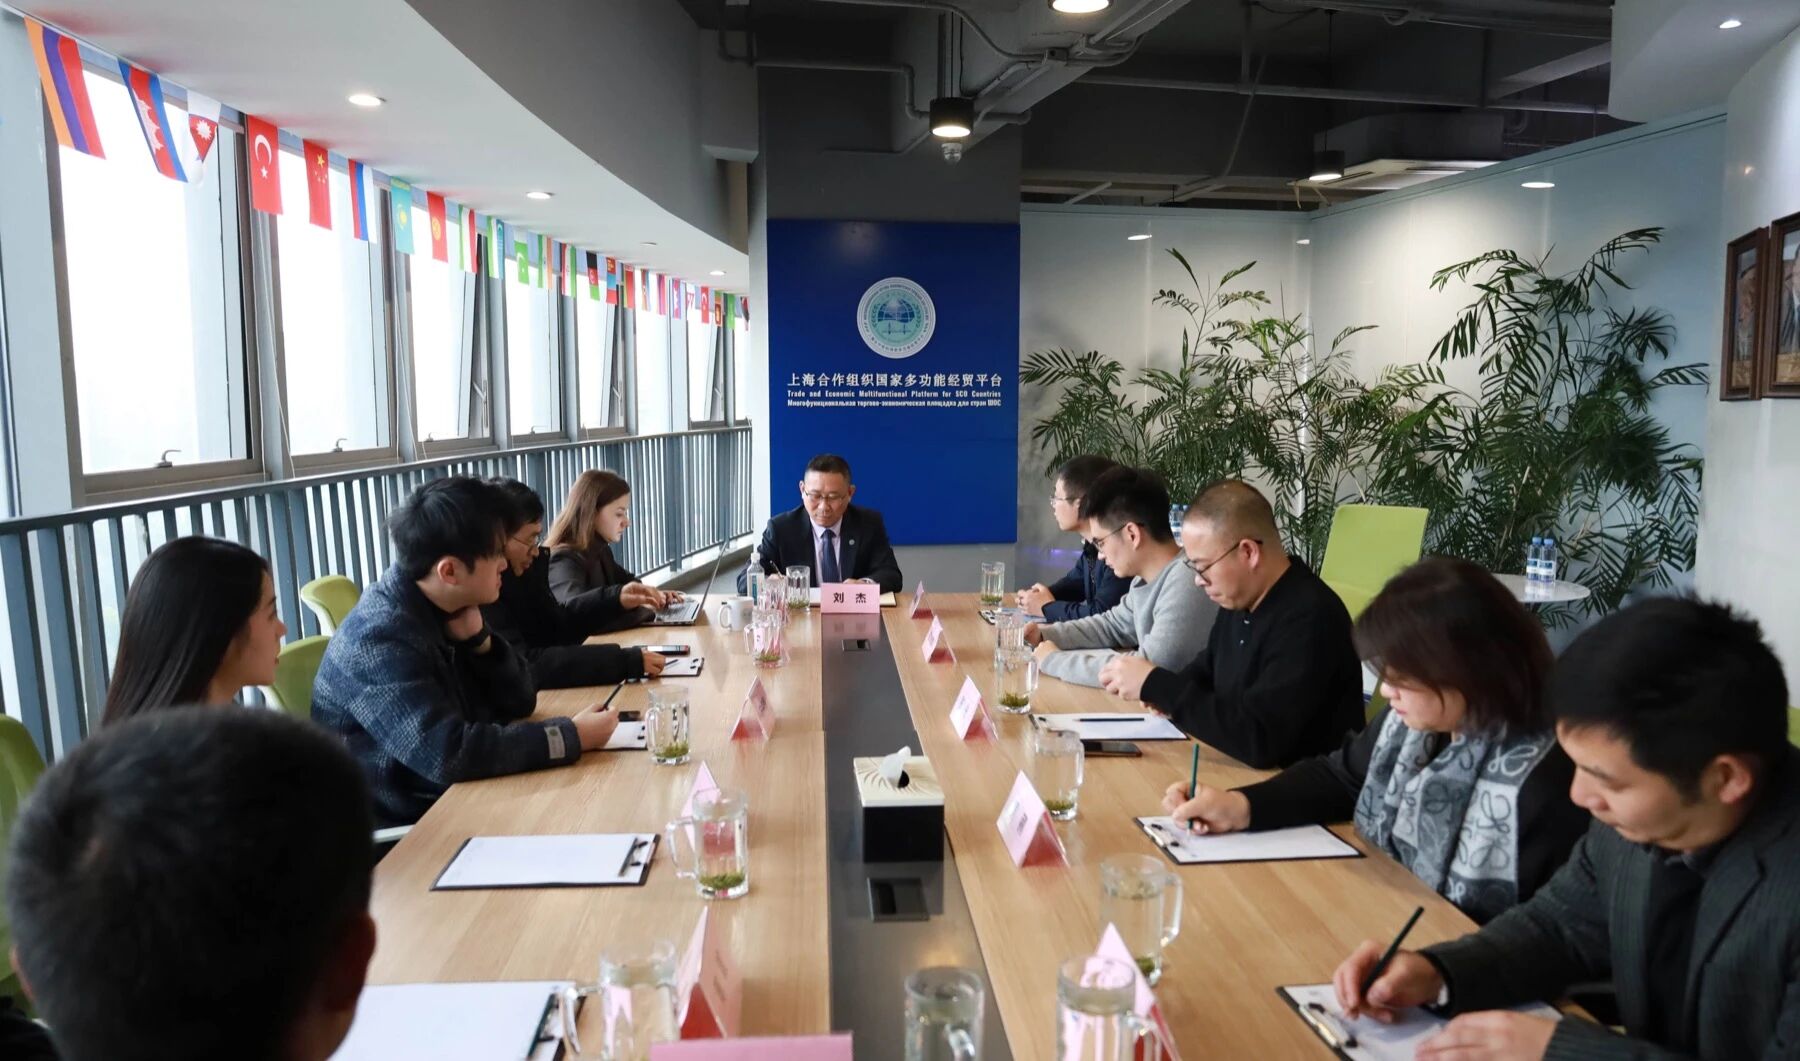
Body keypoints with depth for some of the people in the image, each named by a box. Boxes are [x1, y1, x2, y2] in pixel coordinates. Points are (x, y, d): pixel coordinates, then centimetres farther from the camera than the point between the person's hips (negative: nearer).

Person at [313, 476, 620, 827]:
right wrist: (571, 737, -27)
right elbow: (447, 755, -33)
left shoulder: (443, 611, 0)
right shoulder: (380, 637, -23)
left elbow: (518, 703, 5)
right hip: (396, 831, -7)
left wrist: (477, 637, -11)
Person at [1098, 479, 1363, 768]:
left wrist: (1156, 686, -22)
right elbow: (1208, 668, 21)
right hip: (1240, 775, 8)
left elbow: (1258, 739, -30)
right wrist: (1168, 692, -1)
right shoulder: (1239, 599, 4)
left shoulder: (1309, 620, -24)